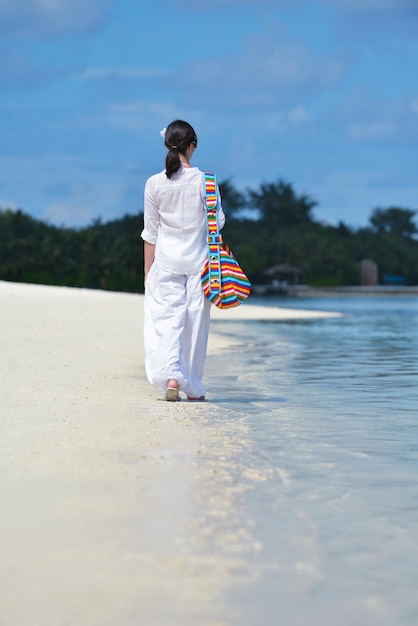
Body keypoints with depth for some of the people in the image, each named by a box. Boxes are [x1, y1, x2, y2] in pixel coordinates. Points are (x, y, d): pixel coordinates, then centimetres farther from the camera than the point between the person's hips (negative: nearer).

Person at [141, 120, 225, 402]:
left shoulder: (154, 184, -3)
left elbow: (150, 233, 1)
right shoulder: (204, 180, -6)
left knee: (166, 320, -2)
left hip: (166, 260, 0)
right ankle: (193, 387, 15)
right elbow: (218, 220, -1)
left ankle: (171, 378, -22)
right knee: (195, 322, 8)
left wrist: (148, 271, 8)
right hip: (198, 259, 0)